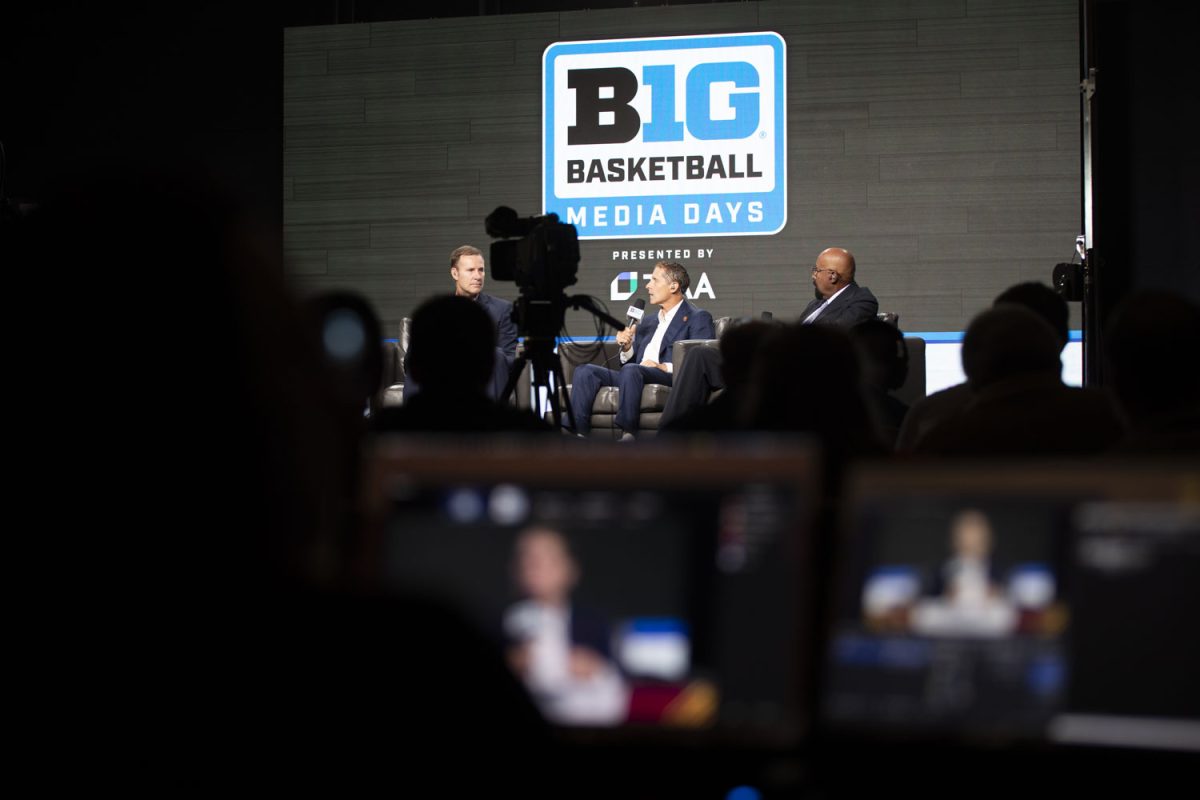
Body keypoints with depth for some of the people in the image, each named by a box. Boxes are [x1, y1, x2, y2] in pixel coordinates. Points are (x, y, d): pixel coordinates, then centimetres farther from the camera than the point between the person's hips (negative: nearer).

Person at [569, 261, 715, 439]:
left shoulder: (698, 318, 7)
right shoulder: (648, 323, 30)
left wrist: (666, 367, -17)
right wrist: (627, 347, 4)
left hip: (670, 379, -7)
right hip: (634, 377, 7)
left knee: (631, 371, -36)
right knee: (585, 371, -13)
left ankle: (628, 435, -38)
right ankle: (577, 434, -26)